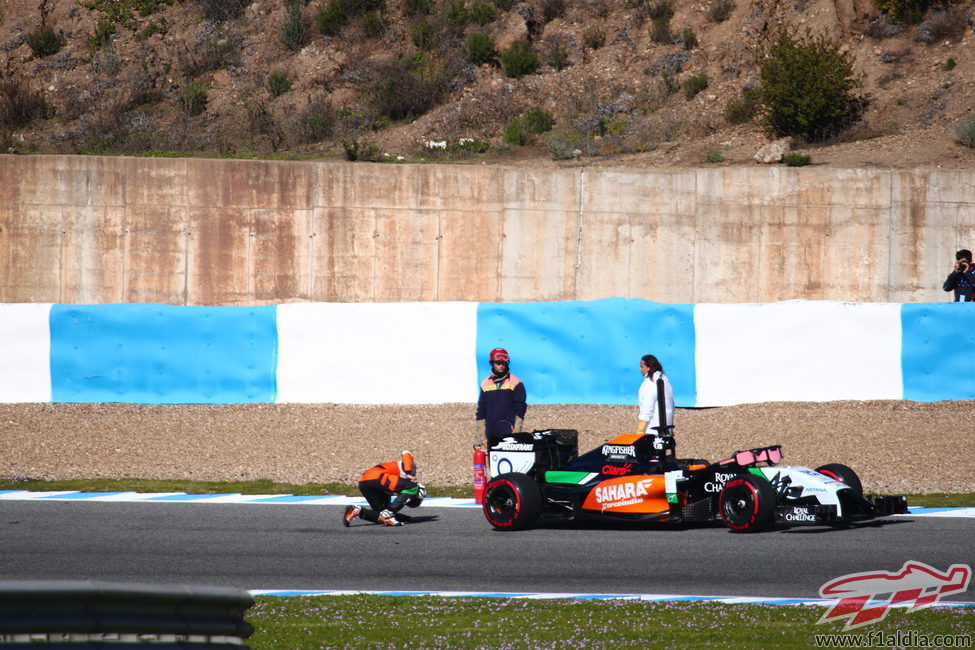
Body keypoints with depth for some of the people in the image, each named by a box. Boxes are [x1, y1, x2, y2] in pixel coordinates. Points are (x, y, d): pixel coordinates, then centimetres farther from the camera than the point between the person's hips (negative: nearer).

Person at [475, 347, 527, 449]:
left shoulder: (515, 383, 0)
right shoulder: (485, 384, 12)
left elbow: (520, 408, -2)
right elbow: (481, 409, 17)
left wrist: (516, 429, -9)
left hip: (509, 433, -4)